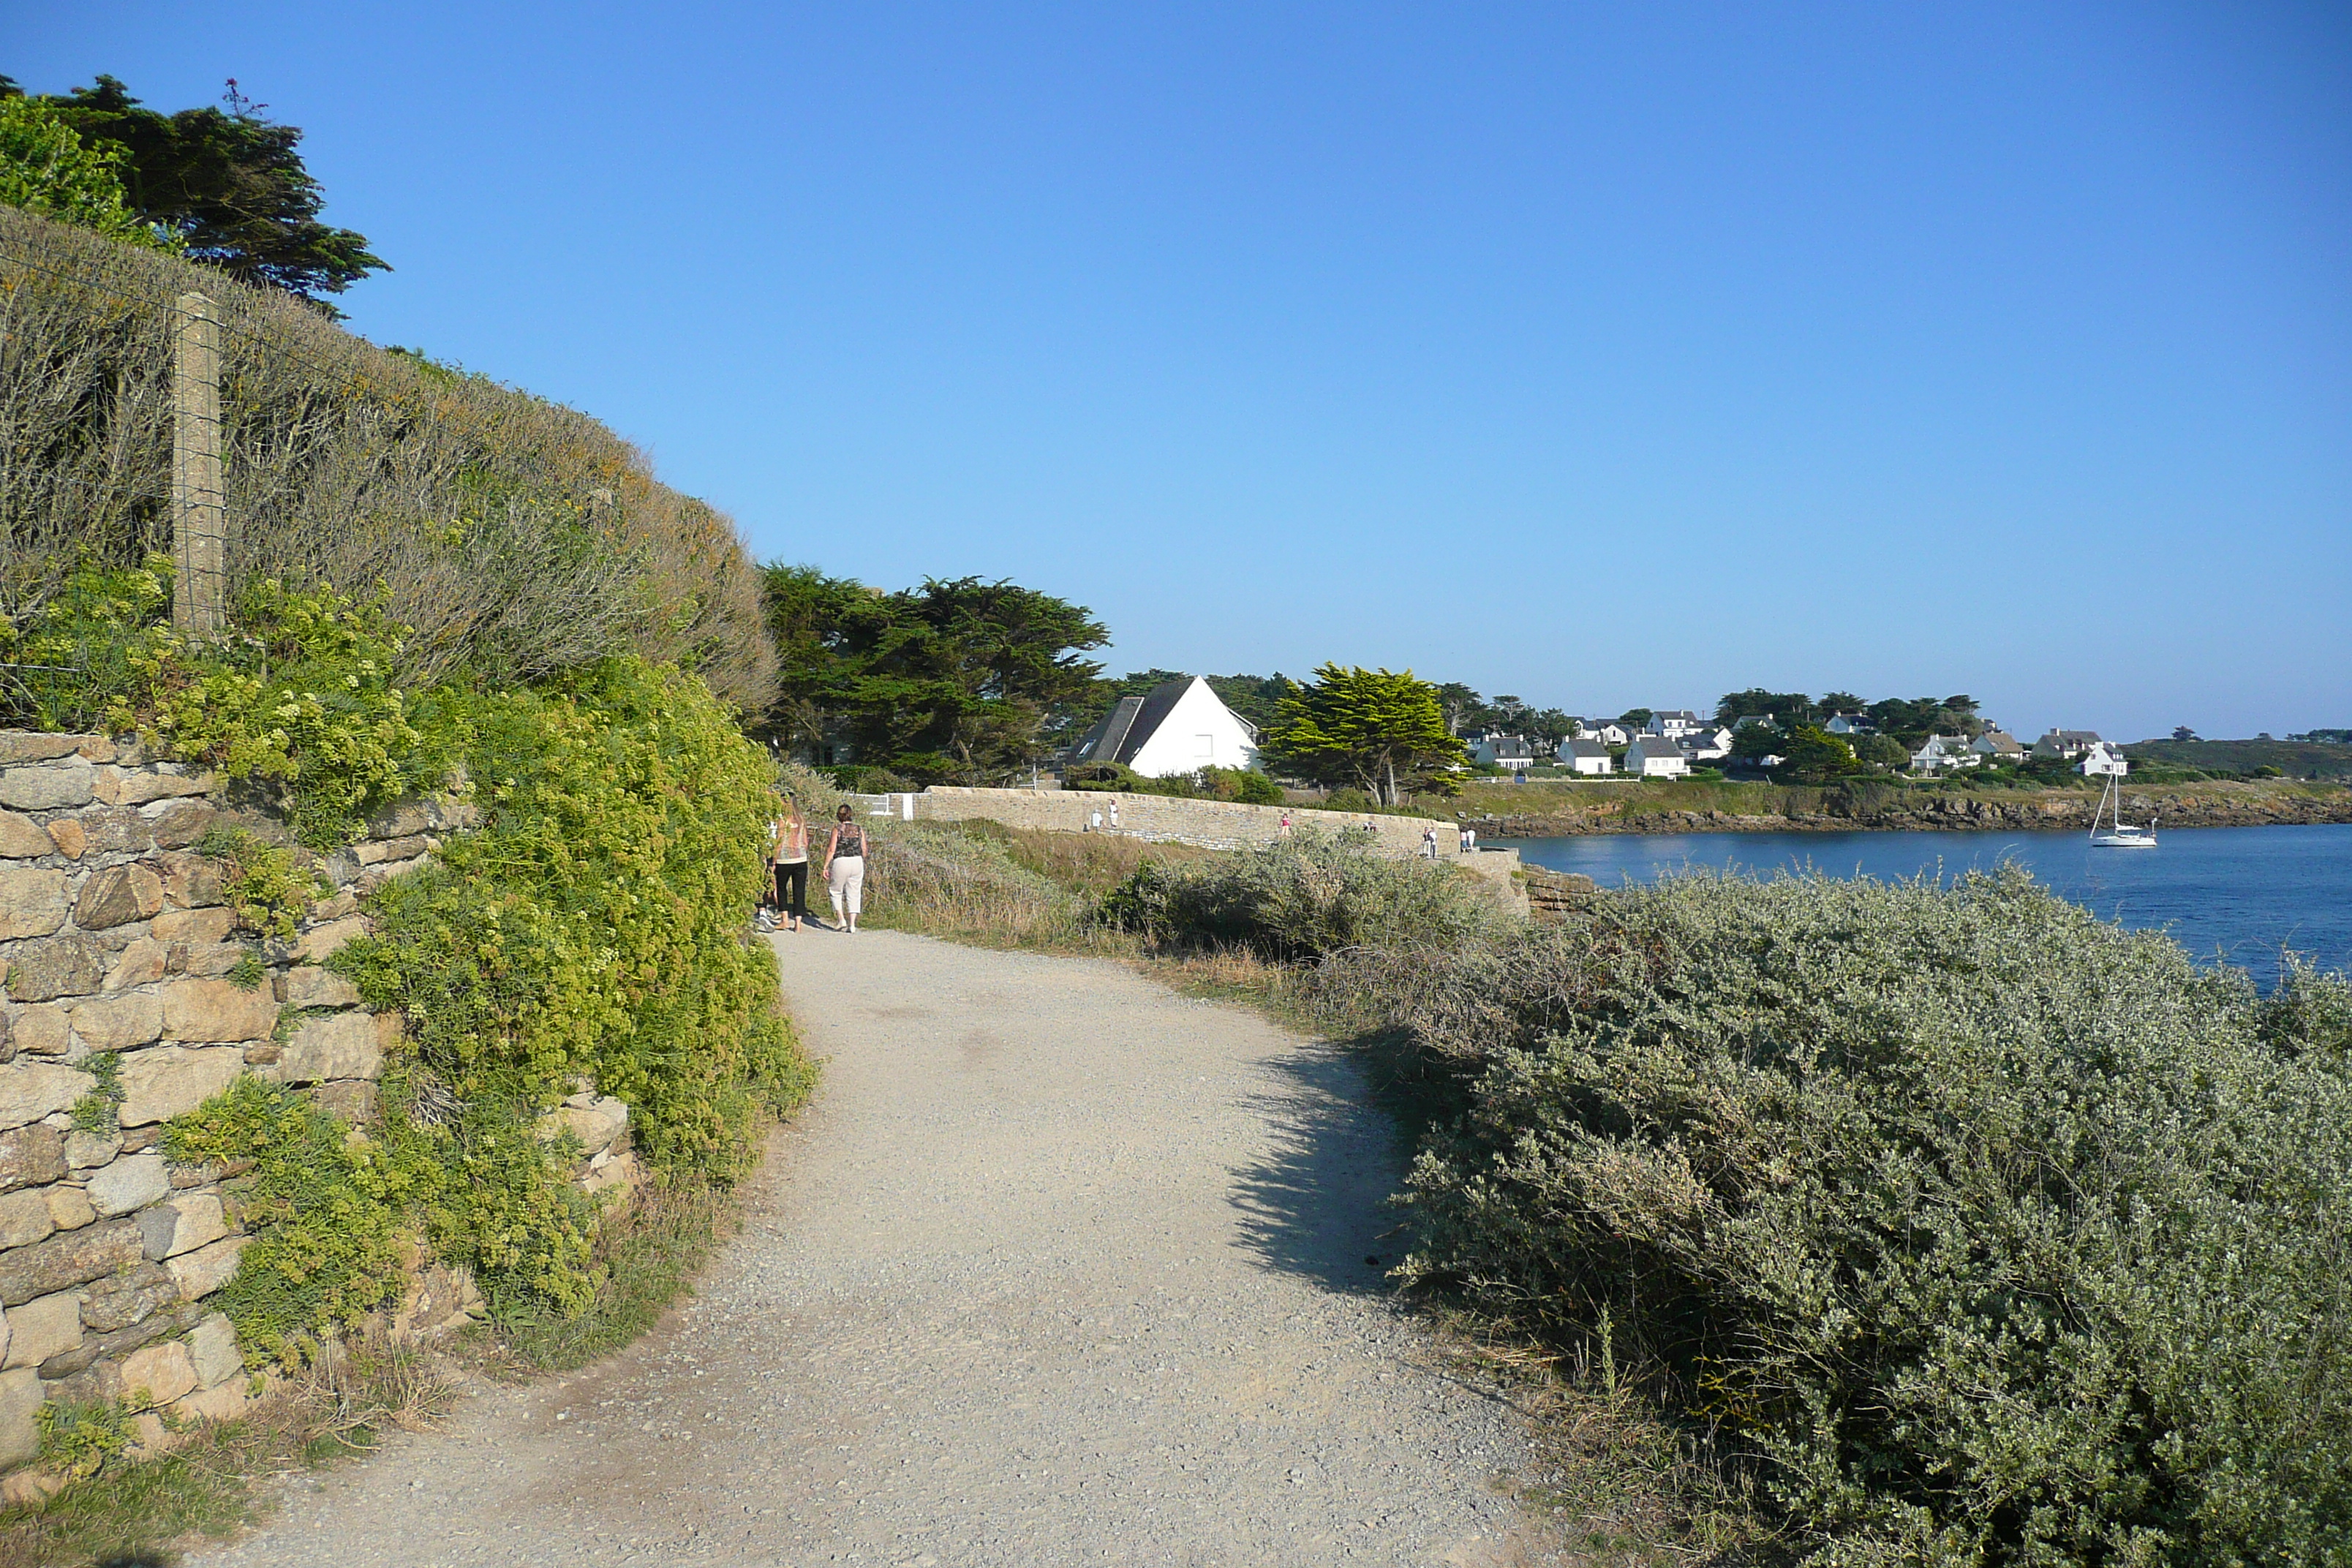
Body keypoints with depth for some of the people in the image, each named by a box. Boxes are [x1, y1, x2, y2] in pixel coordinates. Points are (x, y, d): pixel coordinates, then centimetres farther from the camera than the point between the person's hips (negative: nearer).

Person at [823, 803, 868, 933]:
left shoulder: (837, 829, -5)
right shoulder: (859, 829, 4)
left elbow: (831, 849, -8)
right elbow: (864, 849, 6)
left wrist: (826, 866, -1)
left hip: (841, 862, -3)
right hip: (857, 862, 3)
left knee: (835, 891, 16)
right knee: (854, 894, 8)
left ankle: (841, 919, 6)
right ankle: (852, 924, 4)